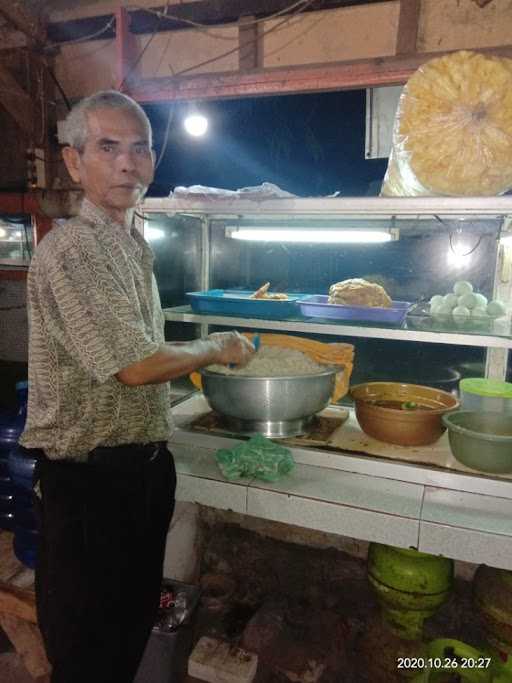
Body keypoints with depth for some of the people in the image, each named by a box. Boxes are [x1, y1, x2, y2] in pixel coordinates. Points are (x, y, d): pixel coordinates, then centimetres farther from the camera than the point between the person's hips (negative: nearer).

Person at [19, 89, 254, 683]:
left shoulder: (132, 246, 11)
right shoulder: (71, 249, -20)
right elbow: (137, 366, -25)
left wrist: (204, 359, 11)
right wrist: (215, 349, -10)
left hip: (144, 462, 9)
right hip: (89, 477, -8)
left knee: (135, 620, 25)